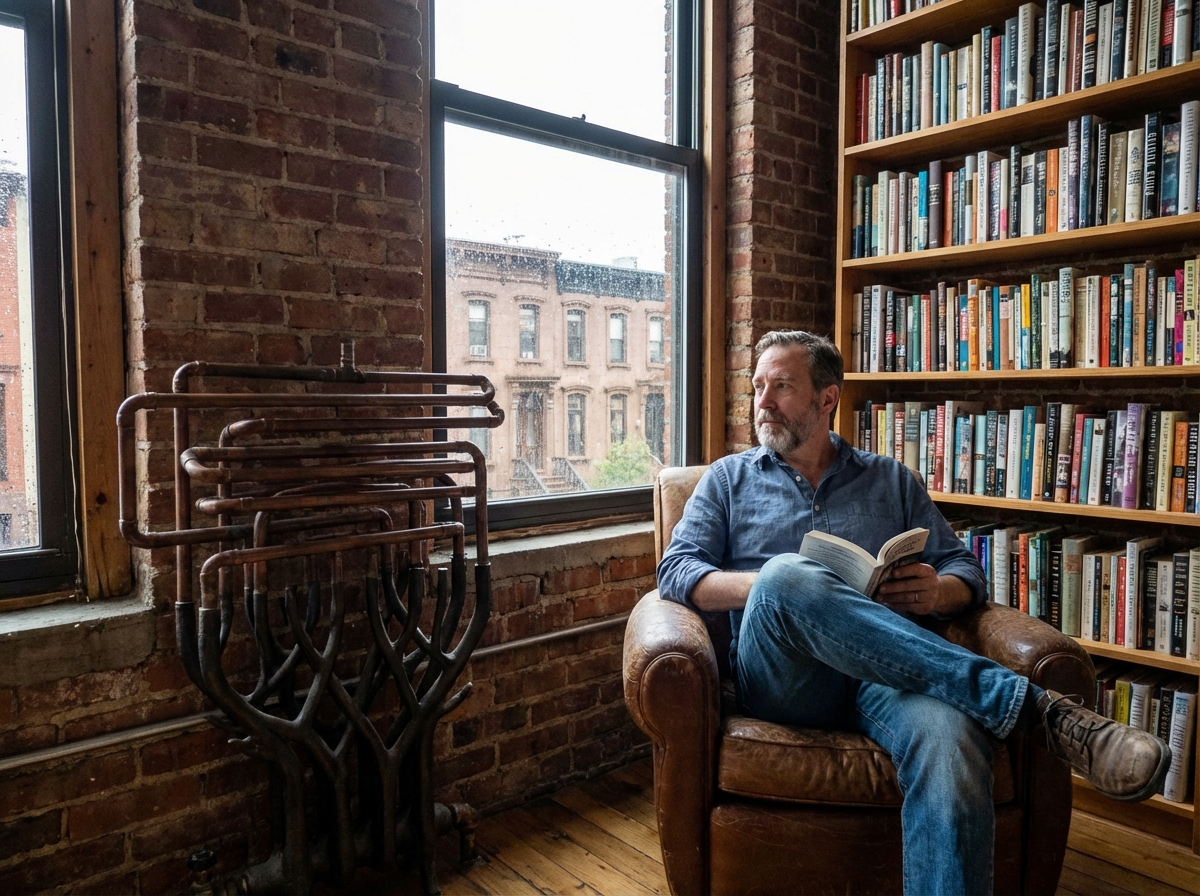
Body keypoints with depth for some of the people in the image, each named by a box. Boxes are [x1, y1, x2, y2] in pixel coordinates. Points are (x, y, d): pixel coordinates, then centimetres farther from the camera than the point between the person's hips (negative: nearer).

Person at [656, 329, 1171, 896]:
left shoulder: (891, 481, 23)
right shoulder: (728, 478, 19)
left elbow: (966, 572, 20)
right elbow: (676, 571, 6)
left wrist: (938, 591, -7)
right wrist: (772, 585, -13)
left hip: (886, 672, 1)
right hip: (781, 677, 0)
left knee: (950, 742, -37)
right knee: (787, 577, -36)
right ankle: (1036, 706, -31)